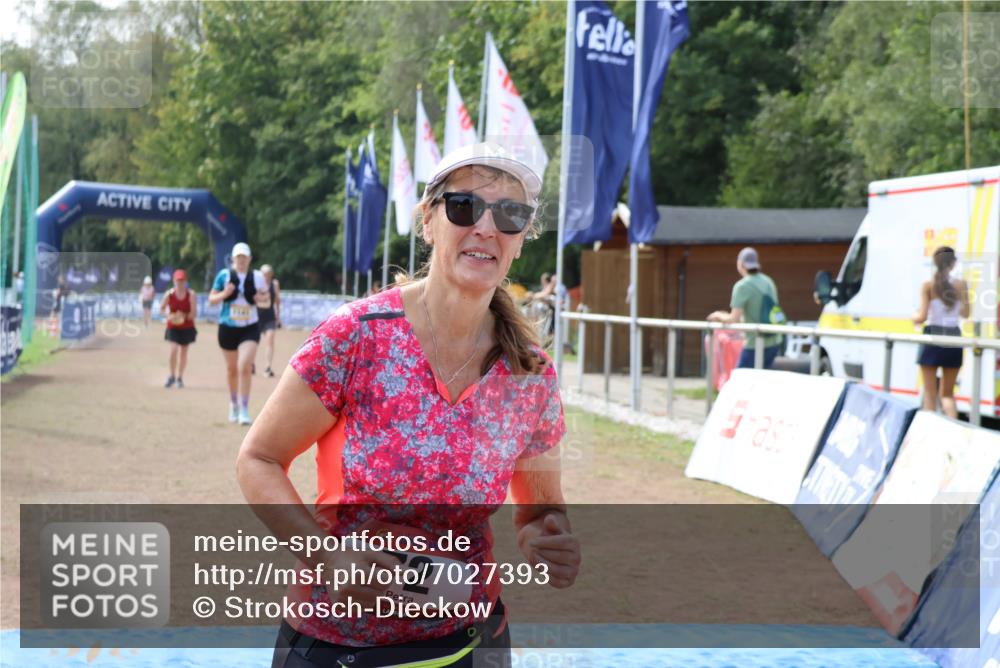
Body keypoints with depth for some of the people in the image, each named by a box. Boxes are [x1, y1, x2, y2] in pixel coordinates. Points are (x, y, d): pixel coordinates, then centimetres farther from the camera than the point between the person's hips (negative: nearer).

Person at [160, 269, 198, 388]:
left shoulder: (191, 295, -11)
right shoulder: (169, 294, -8)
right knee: (173, 350, -15)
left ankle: (180, 378, 21)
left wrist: (185, 316, -29)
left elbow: (194, 313, -11)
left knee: (183, 352, 8)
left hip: (187, 328, 0)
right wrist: (167, 316, -13)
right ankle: (172, 376, 3)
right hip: (173, 327, 0)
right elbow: (162, 308, 6)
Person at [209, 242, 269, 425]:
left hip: (250, 328, -1)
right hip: (228, 328, 1)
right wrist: (224, 294, -18)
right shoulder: (224, 275, -2)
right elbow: (211, 299, 2)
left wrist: (262, 298, -9)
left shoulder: (257, 277, -1)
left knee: (244, 367, -17)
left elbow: (266, 294, 14)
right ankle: (233, 404, 35)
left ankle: (244, 410, -11)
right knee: (231, 369, 13)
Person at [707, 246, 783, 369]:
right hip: (774, 343, 7)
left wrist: (719, 315, 4)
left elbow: (734, 320, -16)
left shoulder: (742, 286, -13)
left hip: (755, 346, -7)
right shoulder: (768, 282, 9)